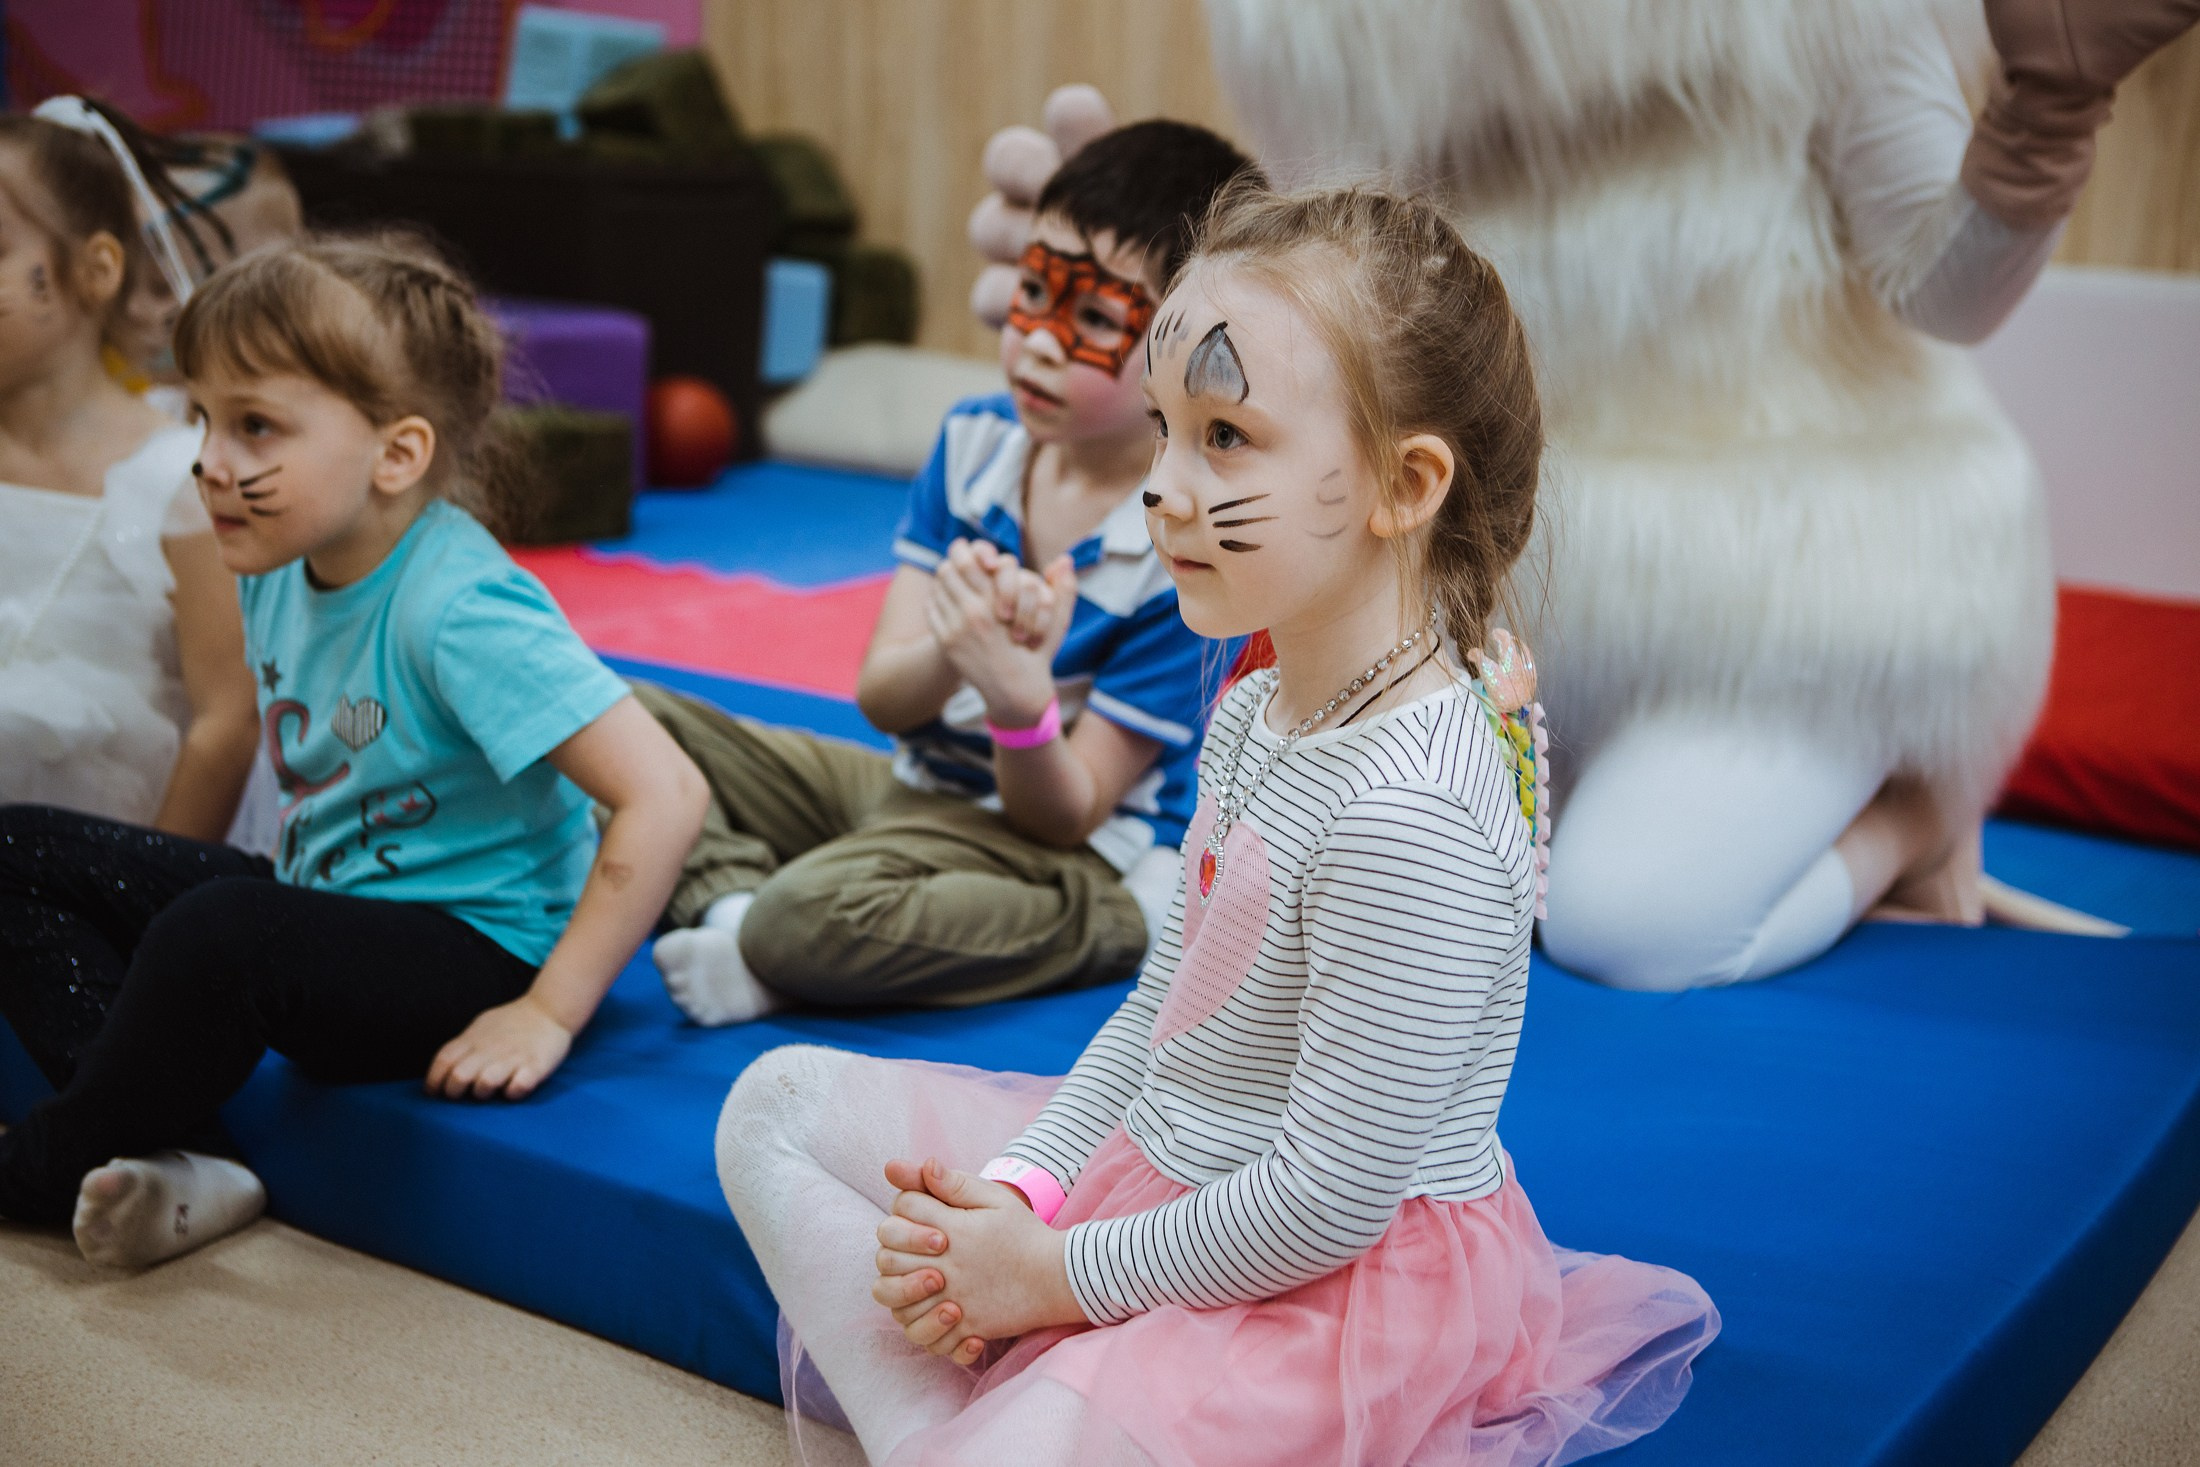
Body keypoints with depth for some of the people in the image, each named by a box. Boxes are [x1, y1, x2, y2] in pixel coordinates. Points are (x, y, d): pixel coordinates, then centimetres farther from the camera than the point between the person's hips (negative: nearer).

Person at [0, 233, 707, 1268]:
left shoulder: (458, 609, -24)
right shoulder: (278, 570, 0)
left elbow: (666, 797, -30)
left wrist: (547, 1012, -25)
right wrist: (298, 864, 9)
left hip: (475, 950, -9)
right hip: (329, 910, 9)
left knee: (220, 931, -35)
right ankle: (175, 1166, -13)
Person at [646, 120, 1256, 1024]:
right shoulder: (973, 443, -2)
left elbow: (1064, 817, -18)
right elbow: (881, 697, -6)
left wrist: (1019, 695, -39)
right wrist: (950, 655, -30)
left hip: (1080, 859, -7)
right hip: (918, 787, 7)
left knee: (811, 918, -35)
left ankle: (749, 951, -3)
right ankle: (732, 897, -17)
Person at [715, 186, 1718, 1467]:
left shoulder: (1404, 813, -28)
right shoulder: (1255, 713, 3)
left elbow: (1330, 1202, -25)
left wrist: (1060, 1274, -14)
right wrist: (1017, 1191, -2)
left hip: (1343, 1291, -10)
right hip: (1162, 1171, 10)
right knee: (781, 1104, 10)